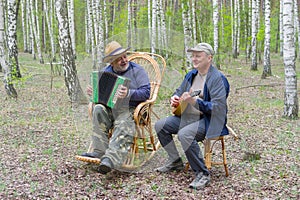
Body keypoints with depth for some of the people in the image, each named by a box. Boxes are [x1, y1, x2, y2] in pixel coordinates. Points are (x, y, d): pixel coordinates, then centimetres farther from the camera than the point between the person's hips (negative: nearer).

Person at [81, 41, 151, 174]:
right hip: (110, 109, 4)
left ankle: (111, 159, -55)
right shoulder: (106, 71, 16)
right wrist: (92, 91, -5)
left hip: (131, 110, -4)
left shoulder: (137, 70, 2)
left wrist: (128, 94, -27)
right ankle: (99, 152, -30)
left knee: (123, 126, -35)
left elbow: (146, 93, -9)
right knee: (98, 109, -28)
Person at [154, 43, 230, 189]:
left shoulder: (218, 78, -15)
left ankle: (202, 174, -22)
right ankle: (175, 161, 16)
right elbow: (179, 91, 27)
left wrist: (194, 101, -32)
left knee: (184, 134, -35)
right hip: (188, 117, 9)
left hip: (209, 121, -9)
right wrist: (175, 98, 2)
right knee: (160, 125, 2)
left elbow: (218, 107, -24)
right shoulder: (191, 75, 12)